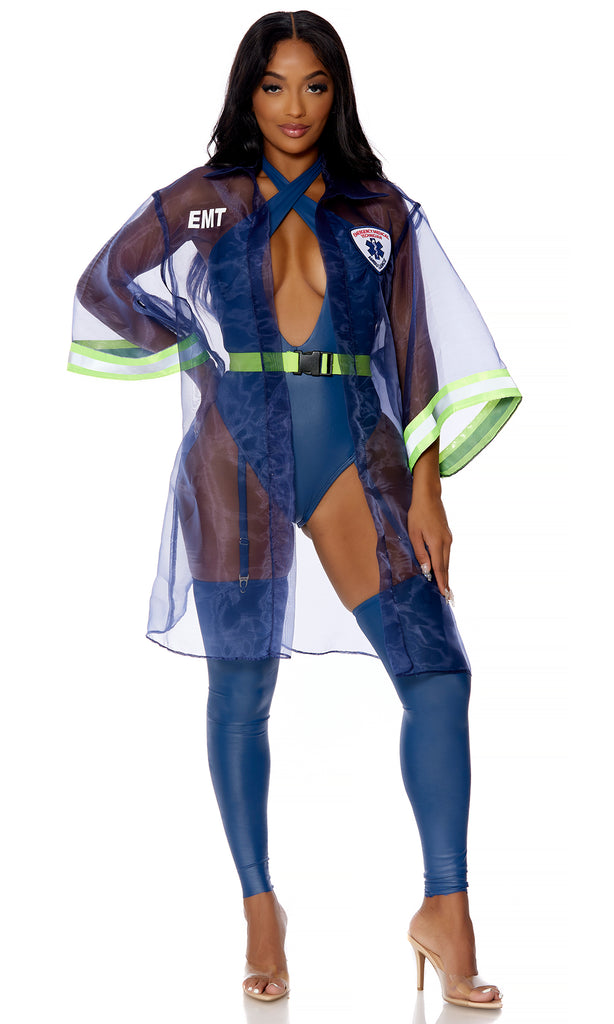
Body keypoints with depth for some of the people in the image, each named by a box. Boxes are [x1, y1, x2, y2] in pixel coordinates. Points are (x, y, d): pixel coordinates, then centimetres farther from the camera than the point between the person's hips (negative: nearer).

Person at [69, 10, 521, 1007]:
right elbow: (103, 289, 18)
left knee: (437, 670, -11)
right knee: (241, 694, 4)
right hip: (237, 466, -1)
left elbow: (421, 357, 4)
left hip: (354, 461, 1)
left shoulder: (382, 214, 8)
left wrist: (426, 488, -3)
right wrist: (206, 356, 13)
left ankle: (447, 914, -5)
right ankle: (261, 908, 18)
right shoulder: (198, 205, 6)